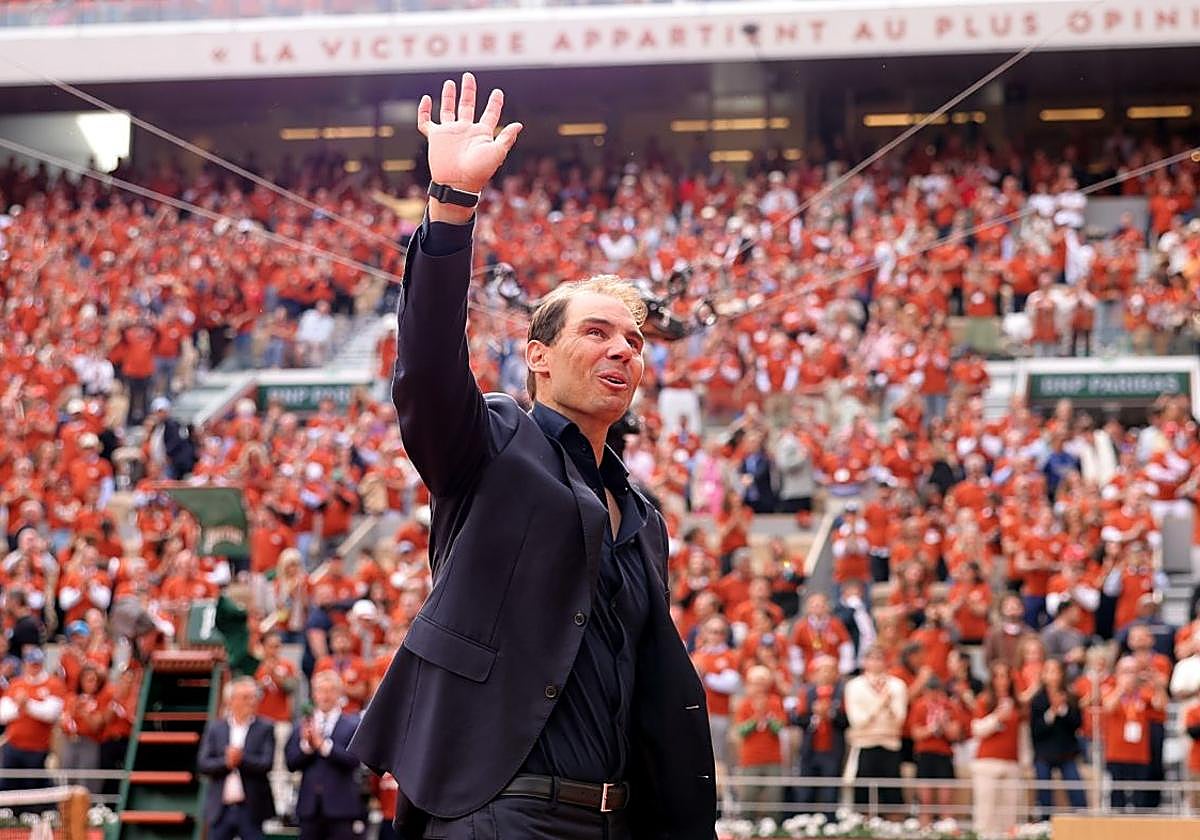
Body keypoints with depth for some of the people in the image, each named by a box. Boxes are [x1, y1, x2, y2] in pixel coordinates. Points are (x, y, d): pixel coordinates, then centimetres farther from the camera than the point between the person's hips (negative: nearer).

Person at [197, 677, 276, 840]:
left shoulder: (265, 728, 1)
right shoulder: (214, 727, 7)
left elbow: (266, 763, -10)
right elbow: (203, 764, -1)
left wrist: (242, 759, -24)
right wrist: (226, 762, -18)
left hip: (251, 809, -2)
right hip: (220, 809, 2)